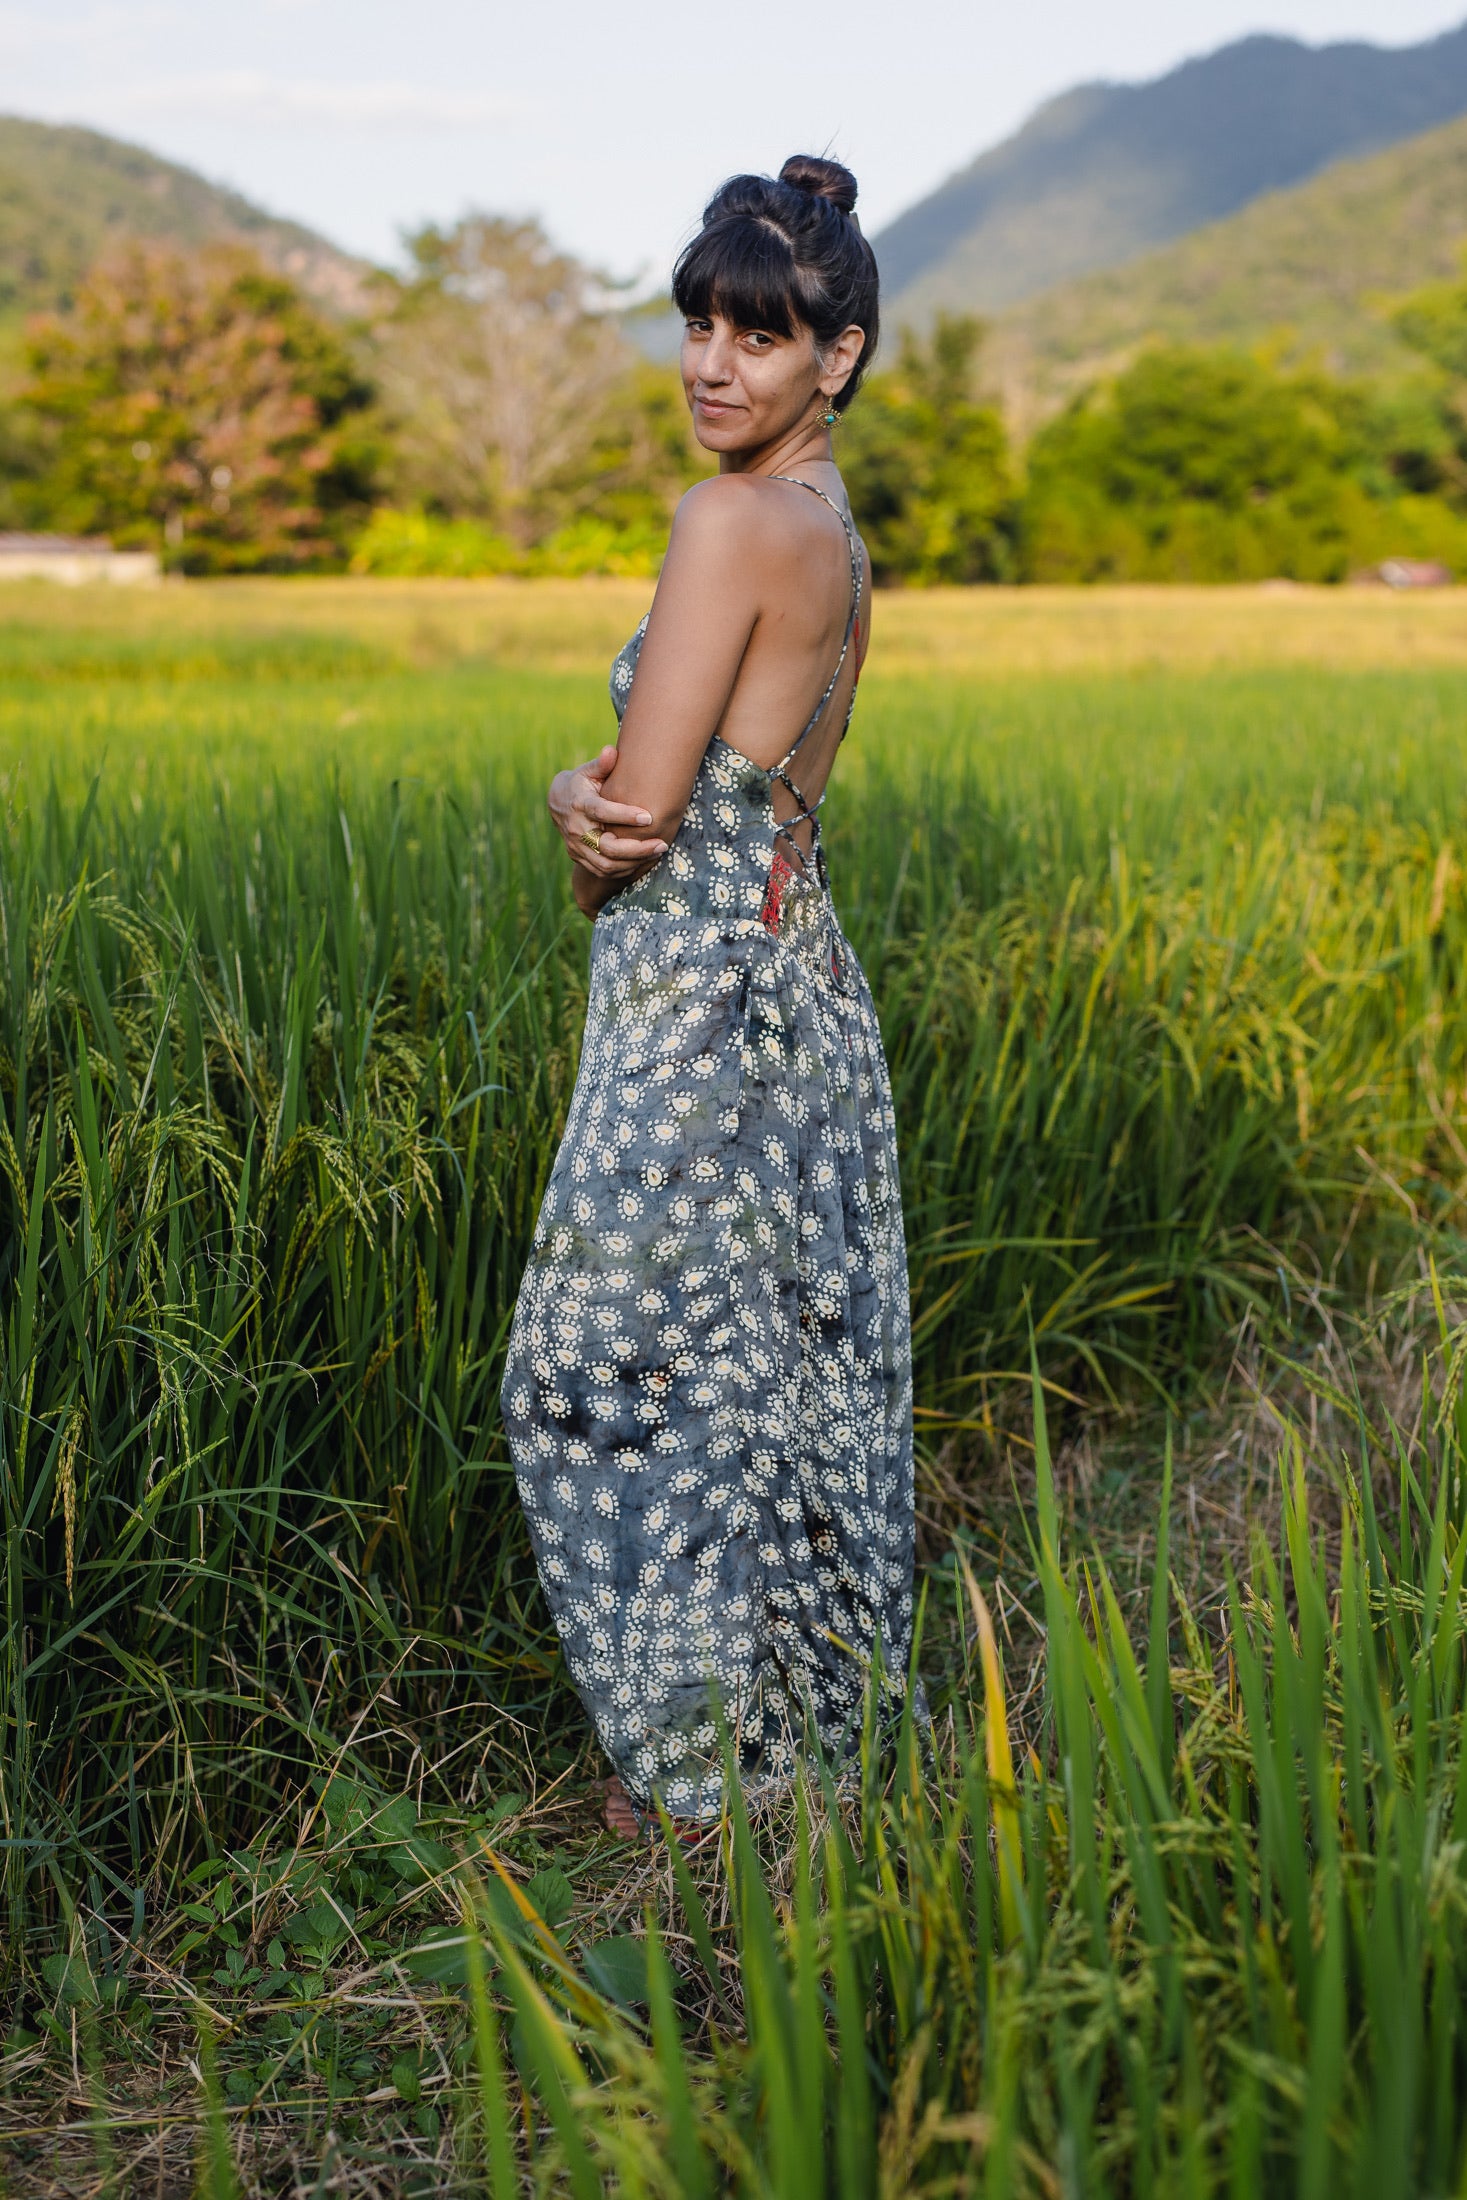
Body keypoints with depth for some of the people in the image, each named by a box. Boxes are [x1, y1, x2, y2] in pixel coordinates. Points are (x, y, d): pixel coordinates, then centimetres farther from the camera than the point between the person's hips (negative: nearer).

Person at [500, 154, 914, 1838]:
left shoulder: (732, 519, -17)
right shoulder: (838, 535, 12)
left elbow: (644, 812, -19)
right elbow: (708, 770, 9)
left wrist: (594, 846, 4)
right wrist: (578, 795, -12)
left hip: (701, 1004, -9)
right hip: (801, 970, 9)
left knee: (626, 1373, 4)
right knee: (784, 1362, 18)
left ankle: (706, 1759, 18)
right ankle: (820, 1700, 33)